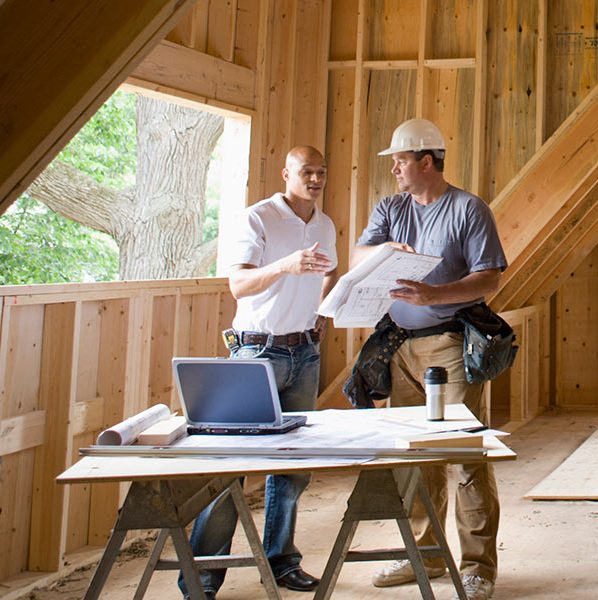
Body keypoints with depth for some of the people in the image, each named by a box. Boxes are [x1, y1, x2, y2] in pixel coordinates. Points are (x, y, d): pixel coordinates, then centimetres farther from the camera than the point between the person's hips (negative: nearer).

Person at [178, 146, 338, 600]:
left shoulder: (325, 226, 12)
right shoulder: (259, 218, -9)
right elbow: (238, 284, -21)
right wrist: (286, 265, -36)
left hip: (305, 350, 7)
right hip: (259, 349, -6)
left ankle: (280, 559, 21)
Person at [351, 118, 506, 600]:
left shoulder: (468, 209, -2)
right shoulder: (390, 209, 15)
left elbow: (490, 278, -8)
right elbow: (357, 258, 2)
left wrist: (434, 296, -22)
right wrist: (385, 250, -20)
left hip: (451, 344, -5)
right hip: (402, 347, 5)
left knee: (468, 452, -5)